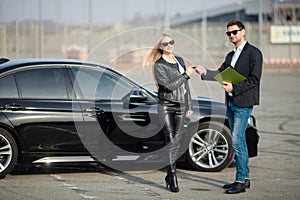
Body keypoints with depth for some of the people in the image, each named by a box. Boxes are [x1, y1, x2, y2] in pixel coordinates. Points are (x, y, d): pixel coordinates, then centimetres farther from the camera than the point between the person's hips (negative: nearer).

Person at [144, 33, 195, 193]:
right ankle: (173, 179, -8)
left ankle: (169, 176, 14)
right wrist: (186, 75, -10)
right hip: (166, 106, -5)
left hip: (181, 106, 5)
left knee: (176, 142, 5)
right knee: (170, 142, -9)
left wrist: (189, 105, 19)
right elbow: (169, 86, -16)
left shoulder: (180, 60, 14)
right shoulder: (159, 65, -5)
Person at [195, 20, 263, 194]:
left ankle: (241, 181, -8)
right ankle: (245, 178, 17)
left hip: (243, 103, -8)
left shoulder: (254, 53, -6)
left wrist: (234, 87, -17)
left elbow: (254, 79, -13)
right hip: (231, 102, 8)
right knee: (239, 141, 11)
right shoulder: (231, 55, 19)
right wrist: (204, 72, -7)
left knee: (237, 141, -12)